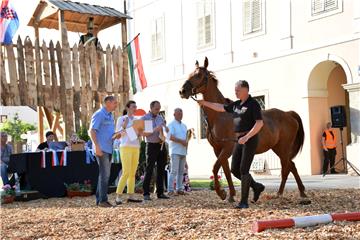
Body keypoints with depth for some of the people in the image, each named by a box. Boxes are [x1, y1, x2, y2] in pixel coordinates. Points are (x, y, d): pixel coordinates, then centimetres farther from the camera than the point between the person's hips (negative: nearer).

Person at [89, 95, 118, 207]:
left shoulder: (110, 115, 18)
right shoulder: (99, 114, -9)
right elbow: (91, 131, -15)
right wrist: (97, 147, -22)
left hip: (108, 148, 9)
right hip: (101, 149, -9)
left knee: (105, 174, 10)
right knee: (104, 173, -10)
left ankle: (99, 199, 17)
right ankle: (102, 200, -6)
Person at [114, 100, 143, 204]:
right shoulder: (121, 119, 1)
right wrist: (124, 126, -16)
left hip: (136, 148, 6)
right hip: (126, 147, -6)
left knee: (133, 173, 4)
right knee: (126, 172, -14)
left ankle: (130, 196, 7)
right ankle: (118, 197, -11)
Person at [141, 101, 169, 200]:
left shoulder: (160, 118, 14)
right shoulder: (144, 118, -2)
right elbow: (144, 133, -10)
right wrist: (155, 130, -21)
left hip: (161, 145, 5)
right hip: (152, 145, -5)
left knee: (161, 170, 6)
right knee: (149, 170, -6)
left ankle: (160, 192, 11)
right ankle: (146, 194, -3)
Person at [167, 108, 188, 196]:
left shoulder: (184, 125, 21)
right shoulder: (171, 125, -2)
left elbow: (187, 137, 23)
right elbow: (171, 137, -13)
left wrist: (186, 142, 1)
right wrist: (181, 141, -18)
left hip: (183, 151, 7)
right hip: (175, 151, -7)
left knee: (181, 171, 7)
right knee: (174, 171, -10)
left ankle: (179, 189, 11)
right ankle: (170, 190, -10)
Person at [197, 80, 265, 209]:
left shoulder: (253, 104, -11)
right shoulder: (236, 104, 13)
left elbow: (259, 123, -19)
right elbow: (221, 107, 23)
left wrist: (246, 137, -24)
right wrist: (205, 103, 21)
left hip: (250, 140, -8)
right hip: (239, 140, 8)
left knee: (243, 170, -8)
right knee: (234, 170, 7)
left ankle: (244, 201, -1)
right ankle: (256, 186, 23)